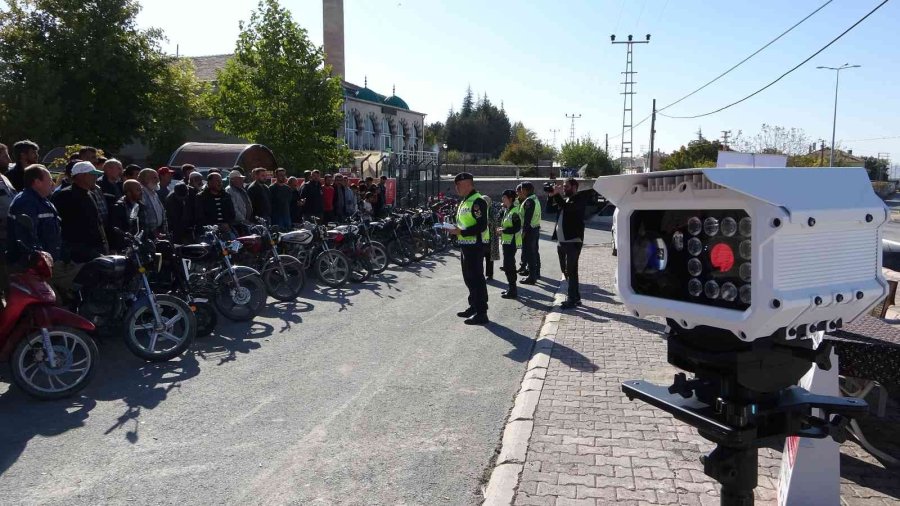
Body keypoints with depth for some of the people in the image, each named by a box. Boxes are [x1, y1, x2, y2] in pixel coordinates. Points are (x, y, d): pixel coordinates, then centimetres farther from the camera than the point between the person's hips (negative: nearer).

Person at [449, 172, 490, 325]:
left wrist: (461, 232, -23)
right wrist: (456, 230, 8)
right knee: (469, 278, 18)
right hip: (466, 245, 11)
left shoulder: (477, 201, -17)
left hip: (475, 245, -11)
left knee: (476, 278, -7)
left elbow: (481, 226, -24)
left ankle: (481, 313, -2)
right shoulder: (465, 201, 16)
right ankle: (473, 307, 30)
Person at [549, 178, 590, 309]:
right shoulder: (563, 200, 16)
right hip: (561, 241, 8)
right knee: (565, 270, 13)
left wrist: (556, 195, -20)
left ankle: (572, 299, -1)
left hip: (573, 241, -8)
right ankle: (575, 296, 24)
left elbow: (568, 207, -25)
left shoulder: (579, 199, -8)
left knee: (571, 271, -6)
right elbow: (550, 208, 12)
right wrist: (551, 195, -1)